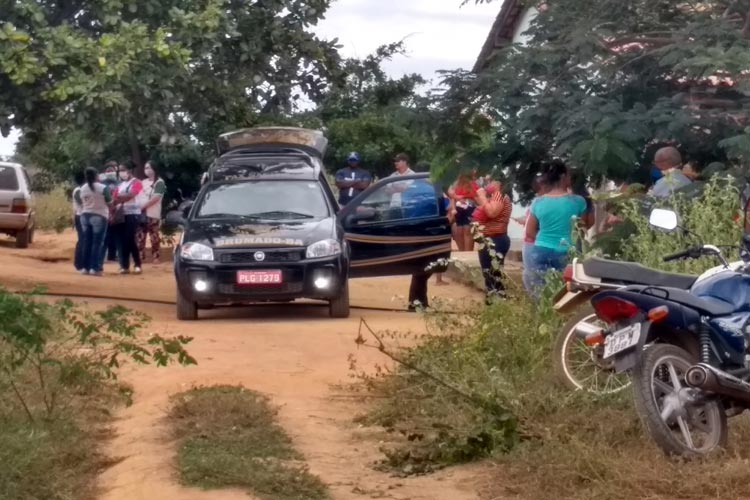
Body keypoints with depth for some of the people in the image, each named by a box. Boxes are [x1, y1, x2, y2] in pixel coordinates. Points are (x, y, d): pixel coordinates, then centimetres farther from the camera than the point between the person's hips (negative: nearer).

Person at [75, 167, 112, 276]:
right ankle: (95, 268, -8)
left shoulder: (82, 188, 5)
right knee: (97, 242, -4)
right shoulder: (103, 188, -11)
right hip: (99, 216, -5)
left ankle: (86, 267, 9)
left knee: (86, 242, 9)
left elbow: (81, 203, 9)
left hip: (85, 215, 5)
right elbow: (109, 202, -5)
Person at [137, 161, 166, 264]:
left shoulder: (159, 182, -2)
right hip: (141, 213, 6)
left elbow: (156, 198, -12)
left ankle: (155, 257, -4)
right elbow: (138, 196, 19)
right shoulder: (143, 182, 21)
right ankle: (140, 257, 6)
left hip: (153, 214, -6)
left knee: (154, 236, -6)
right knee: (140, 237, 3)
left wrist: (143, 206, -14)